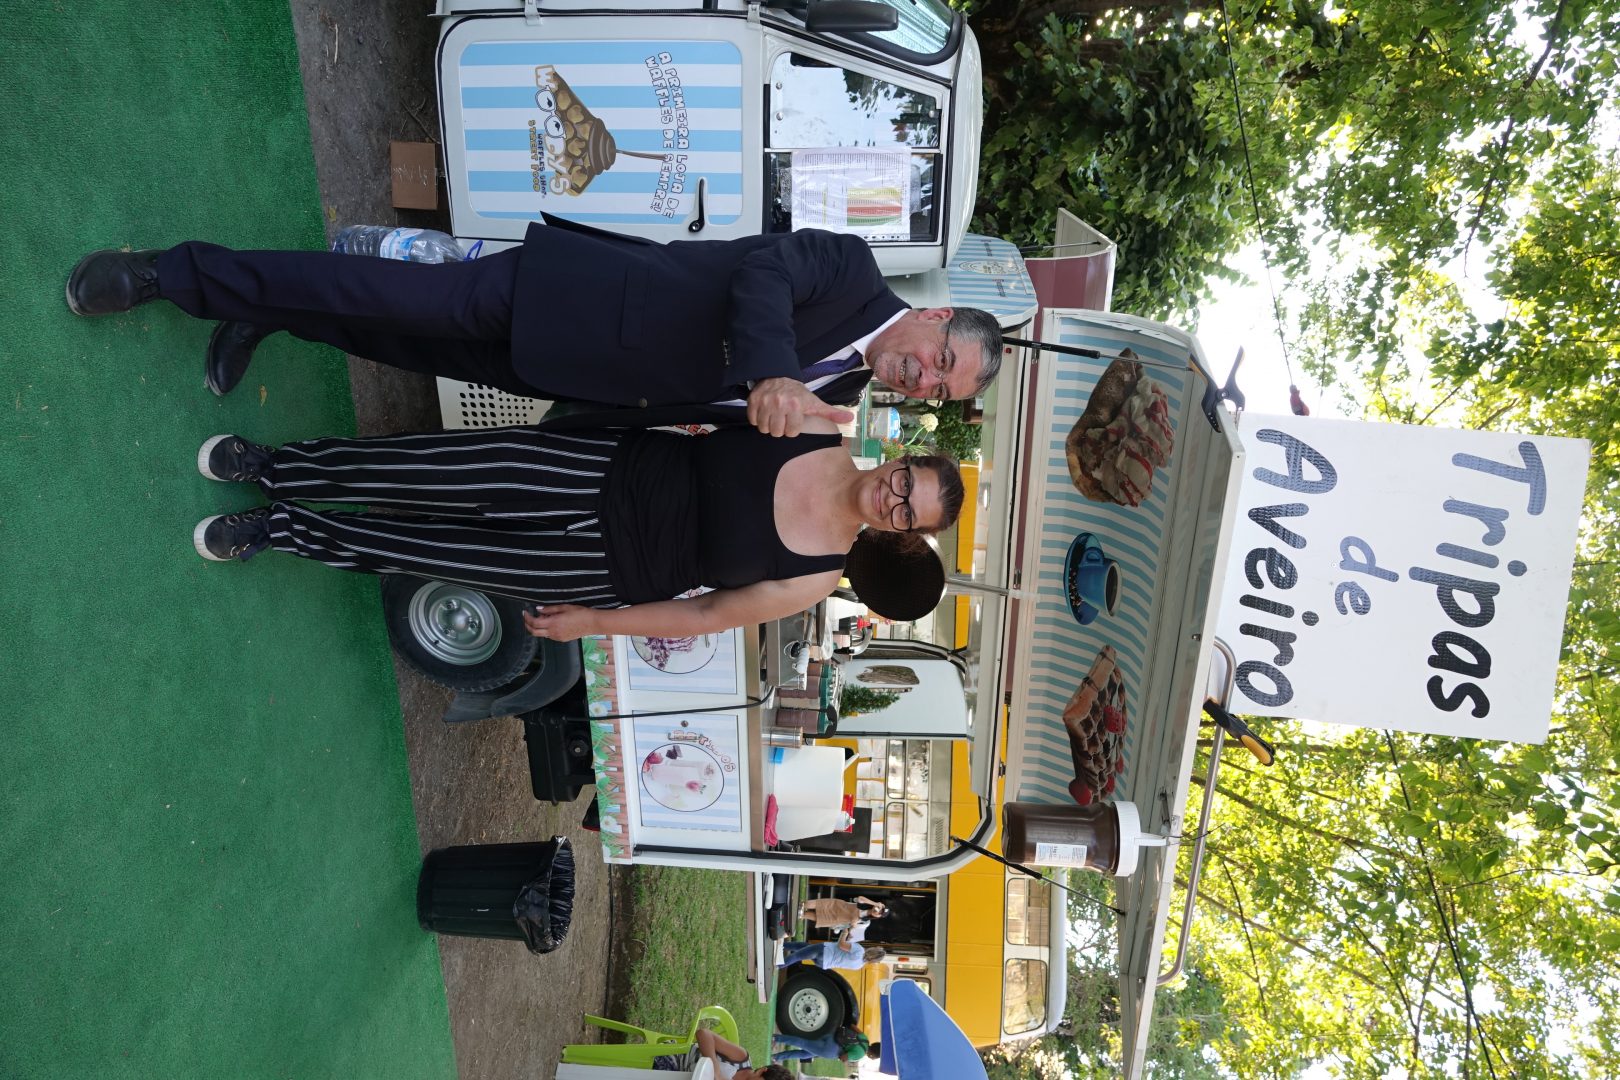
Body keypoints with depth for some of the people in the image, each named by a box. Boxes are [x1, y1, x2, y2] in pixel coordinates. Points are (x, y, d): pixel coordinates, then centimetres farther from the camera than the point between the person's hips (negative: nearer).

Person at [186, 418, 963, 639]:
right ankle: (274, 469, 8)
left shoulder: (817, 575, -10)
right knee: (452, 470, -12)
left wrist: (594, 621, -4)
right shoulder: (817, 430, -5)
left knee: (429, 548, -6)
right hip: (613, 465, 2)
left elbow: (709, 614, -6)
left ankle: (284, 531, 15)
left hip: (611, 568, -2)